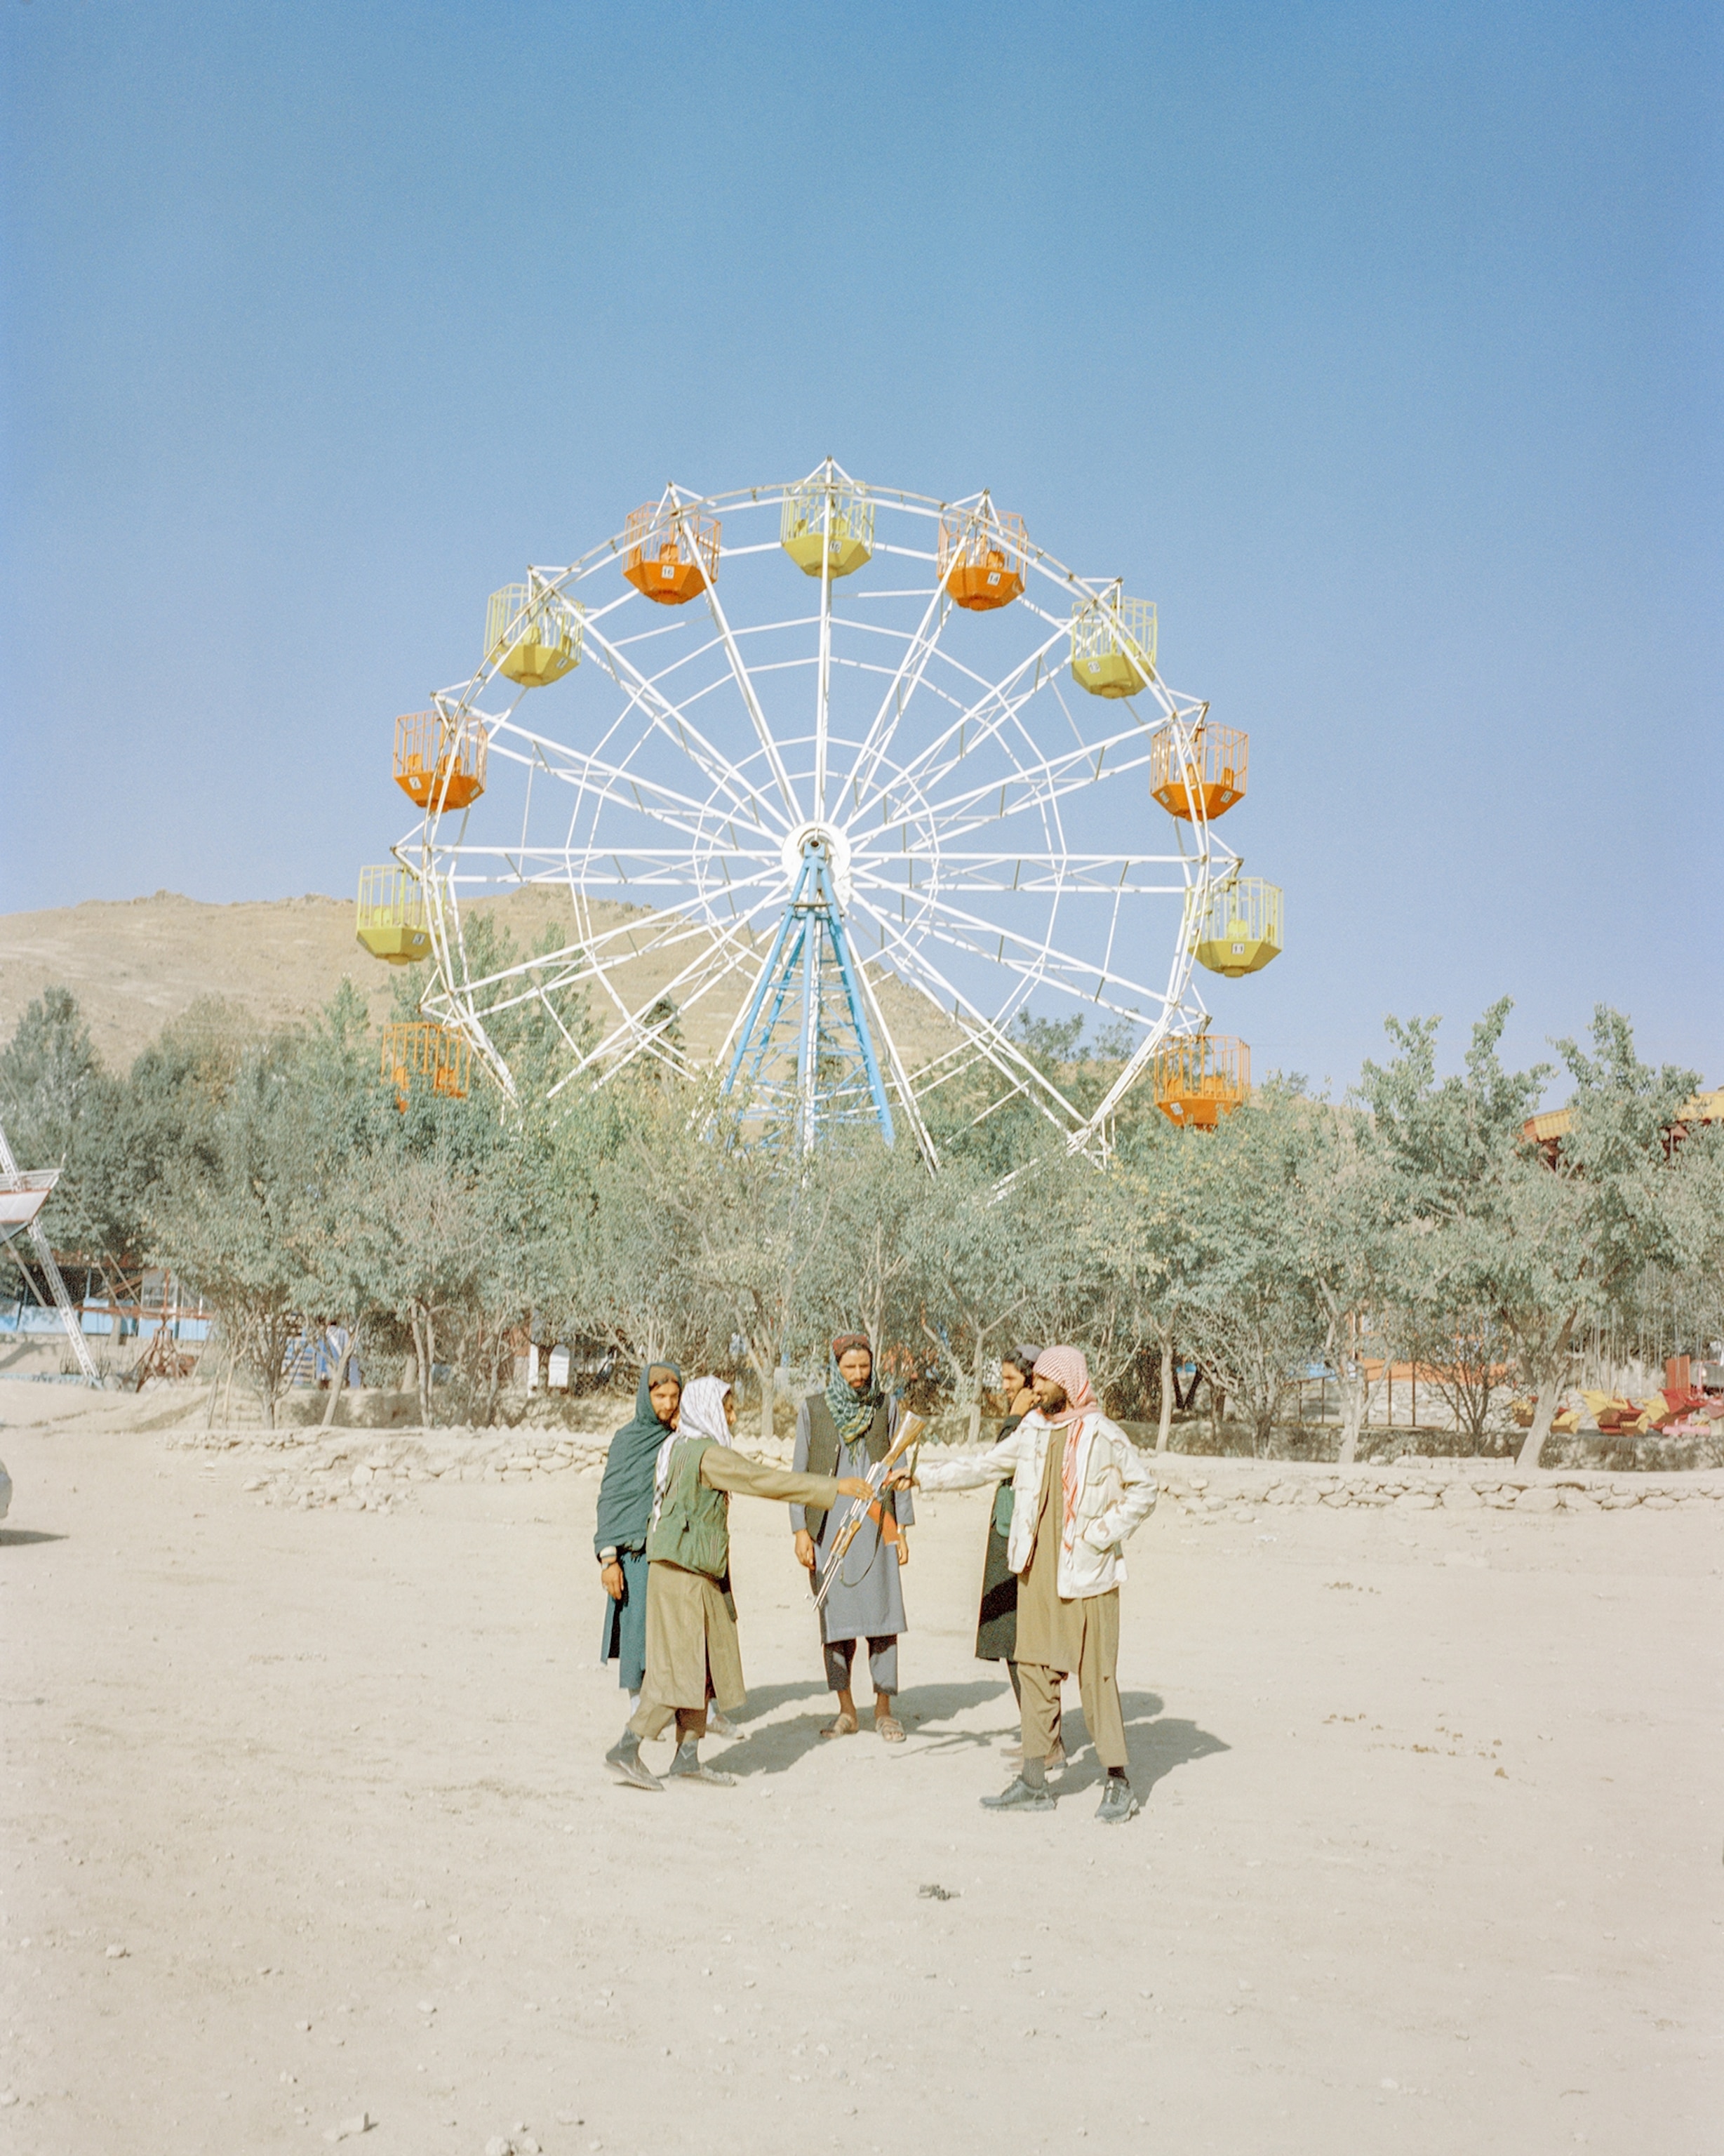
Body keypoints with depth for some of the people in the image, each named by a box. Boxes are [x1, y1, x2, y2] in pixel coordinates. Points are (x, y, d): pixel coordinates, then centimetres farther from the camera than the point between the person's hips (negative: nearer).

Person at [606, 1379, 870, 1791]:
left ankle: (688, 1756, 15)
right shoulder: (709, 1455, -16)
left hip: (696, 1576, 9)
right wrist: (834, 1487, -16)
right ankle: (626, 1750, -1)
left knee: (703, 1665, 12)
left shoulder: (677, 1448, 12)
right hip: (684, 1575, -9)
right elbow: (768, 1481, -18)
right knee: (680, 1669, -5)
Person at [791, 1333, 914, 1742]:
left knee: (882, 1615, -4)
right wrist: (800, 1531, -2)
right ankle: (846, 1711, 13)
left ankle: (884, 1710, 6)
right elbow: (800, 1474, 5)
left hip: (875, 1524, 0)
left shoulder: (886, 1406, 6)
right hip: (828, 1526, 0)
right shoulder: (812, 1409, 4)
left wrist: (901, 1528, 4)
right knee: (835, 1618, 2)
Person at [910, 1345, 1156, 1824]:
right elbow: (983, 1467, 16)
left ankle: (1118, 1782, 9)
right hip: (1036, 1572, 6)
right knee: (1035, 1669, 8)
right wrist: (921, 1477, 12)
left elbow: (1144, 1487, -3)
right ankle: (1033, 1781, 15)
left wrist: (1104, 1533, -10)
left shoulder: (1102, 1435, -8)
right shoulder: (1032, 1431, 8)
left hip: (1086, 1573, -6)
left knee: (1096, 1674, -2)